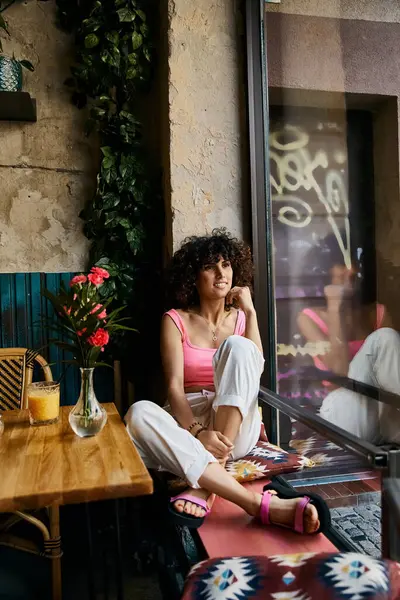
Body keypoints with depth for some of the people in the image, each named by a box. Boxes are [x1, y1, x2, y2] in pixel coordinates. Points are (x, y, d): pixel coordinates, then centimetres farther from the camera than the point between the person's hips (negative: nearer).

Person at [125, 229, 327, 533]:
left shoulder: (240, 317, 9)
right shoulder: (176, 320, 1)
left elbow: (254, 369, -9)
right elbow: (174, 386, -10)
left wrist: (250, 311, -10)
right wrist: (198, 433, -27)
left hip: (236, 425, 1)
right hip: (189, 422, 0)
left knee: (237, 347, -27)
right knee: (139, 412, -35)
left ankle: (206, 484, -32)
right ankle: (259, 503, -43)